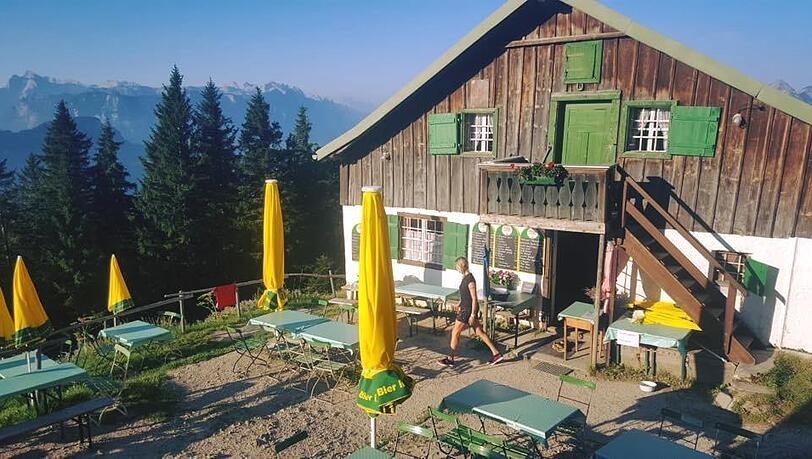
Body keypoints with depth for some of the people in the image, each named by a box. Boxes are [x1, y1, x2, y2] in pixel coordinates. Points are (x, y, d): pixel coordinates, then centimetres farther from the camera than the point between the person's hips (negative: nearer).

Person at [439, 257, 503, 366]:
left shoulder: (470, 280, -23)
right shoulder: (465, 277, 6)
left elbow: (474, 299, -22)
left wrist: (472, 315, -20)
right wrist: (459, 305, 26)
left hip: (468, 310, -10)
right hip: (465, 308, 10)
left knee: (455, 333, 2)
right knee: (479, 332, 14)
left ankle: (450, 359, 14)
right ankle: (496, 354, 20)